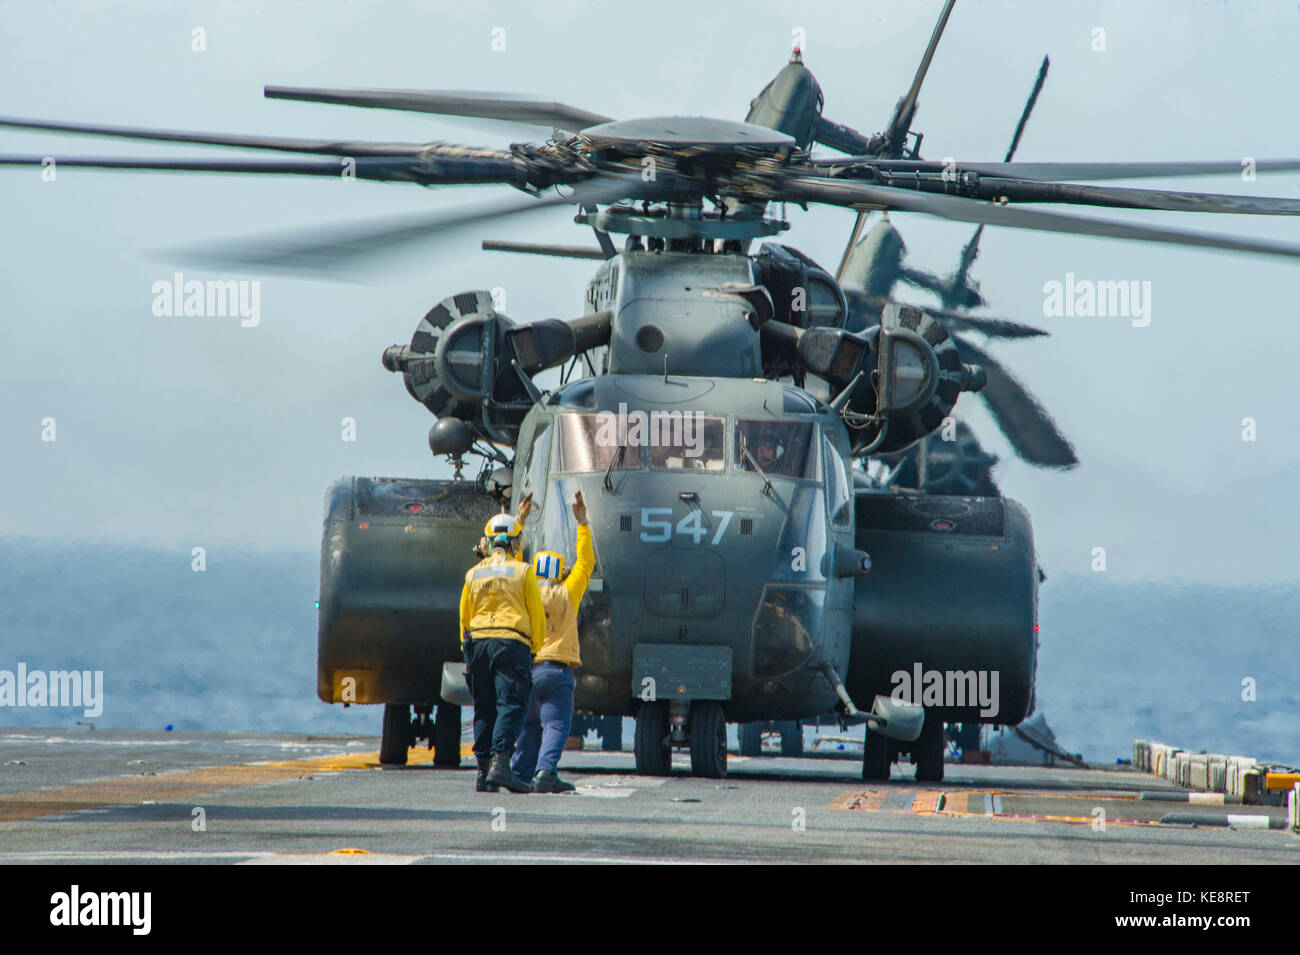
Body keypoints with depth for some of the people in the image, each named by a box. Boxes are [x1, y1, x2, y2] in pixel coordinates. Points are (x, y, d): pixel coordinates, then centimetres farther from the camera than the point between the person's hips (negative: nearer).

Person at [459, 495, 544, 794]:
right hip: (512, 643, -4)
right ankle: (500, 763, -24)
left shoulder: (473, 574, 11)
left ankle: (483, 772, 5)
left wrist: (467, 650, 22)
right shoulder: (523, 572, 0)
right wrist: (535, 649, 10)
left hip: (478, 642, 4)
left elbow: (464, 617, 15)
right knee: (510, 705, -9)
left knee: (484, 709, 9)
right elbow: (537, 616, 1)